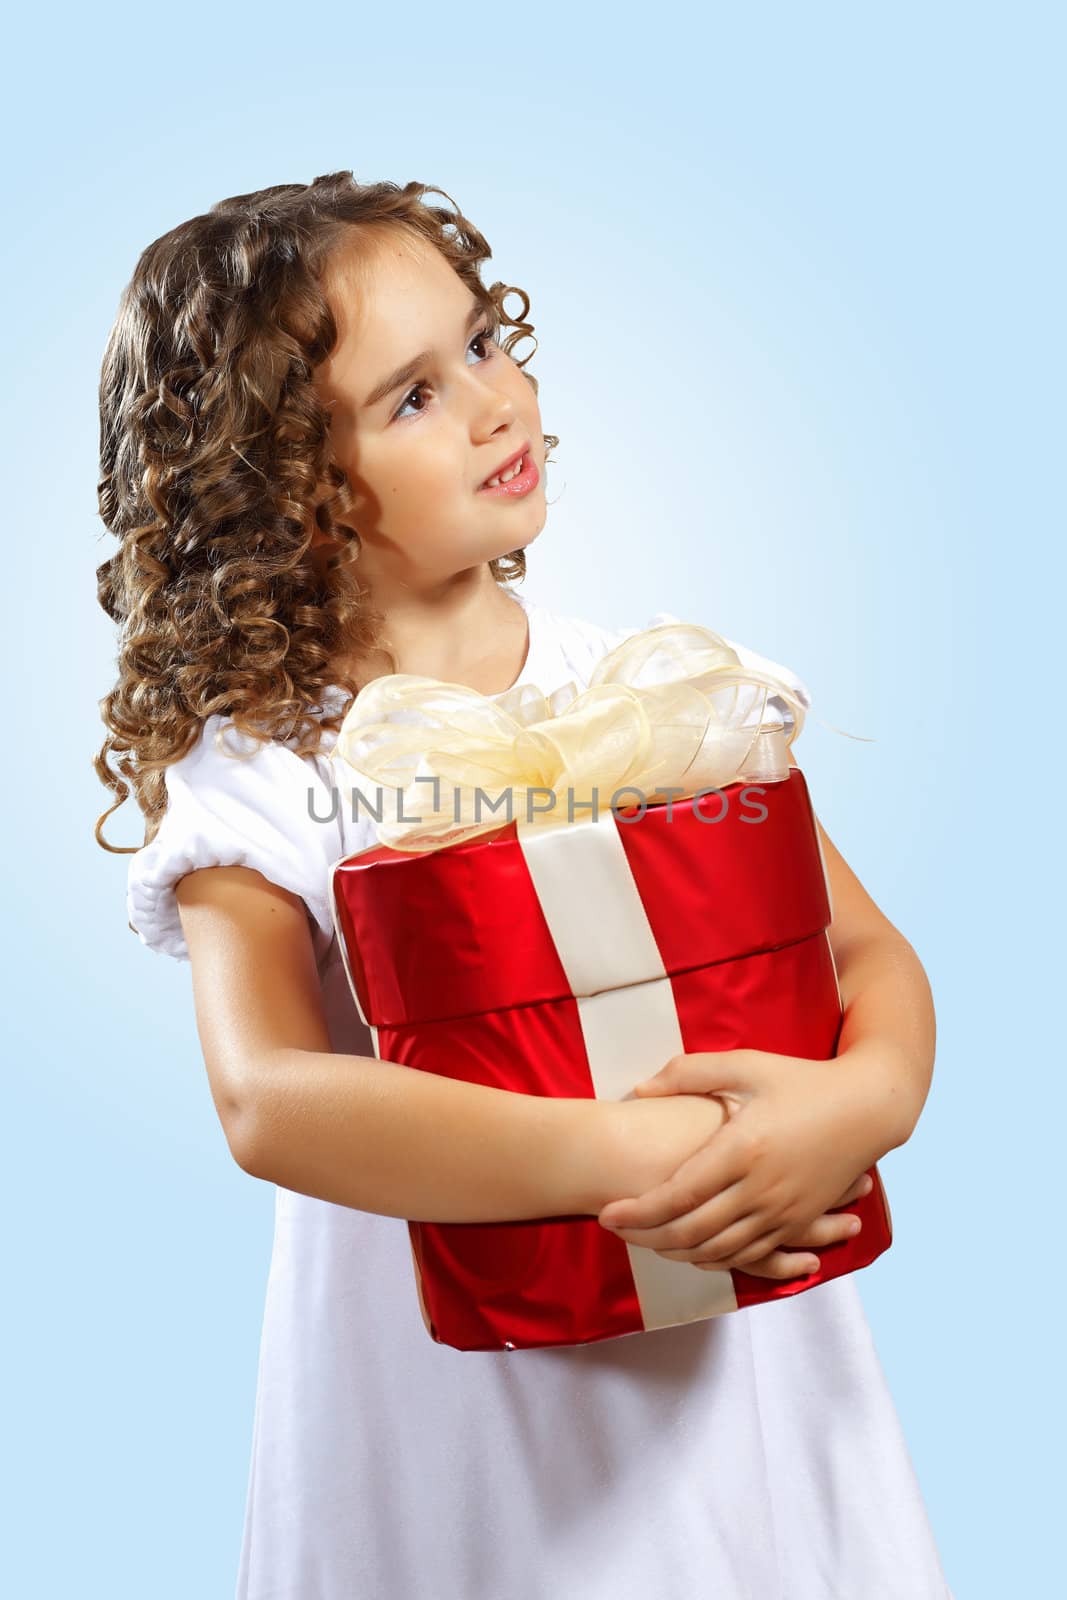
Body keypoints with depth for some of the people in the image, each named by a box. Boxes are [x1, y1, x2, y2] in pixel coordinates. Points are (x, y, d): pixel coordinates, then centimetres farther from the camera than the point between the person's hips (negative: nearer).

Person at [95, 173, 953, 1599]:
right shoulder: (253, 775, -12)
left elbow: (870, 951, -3)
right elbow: (266, 1104, -26)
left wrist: (865, 1098, -25)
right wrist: (628, 1155, -34)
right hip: (458, 1403, -3)